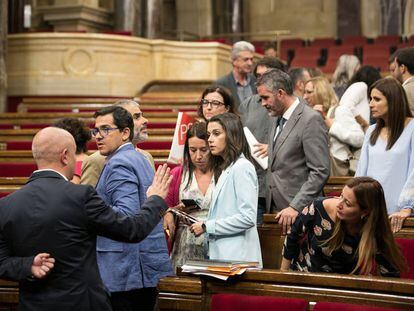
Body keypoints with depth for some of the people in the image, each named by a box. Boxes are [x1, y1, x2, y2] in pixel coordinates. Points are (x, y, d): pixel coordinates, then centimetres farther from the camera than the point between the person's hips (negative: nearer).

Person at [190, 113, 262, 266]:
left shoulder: (242, 167, -9)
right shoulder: (224, 169, 18)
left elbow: (248, 218, -17)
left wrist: (207, 226, -13)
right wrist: (202, 223, 3)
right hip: (221, 254, 8)